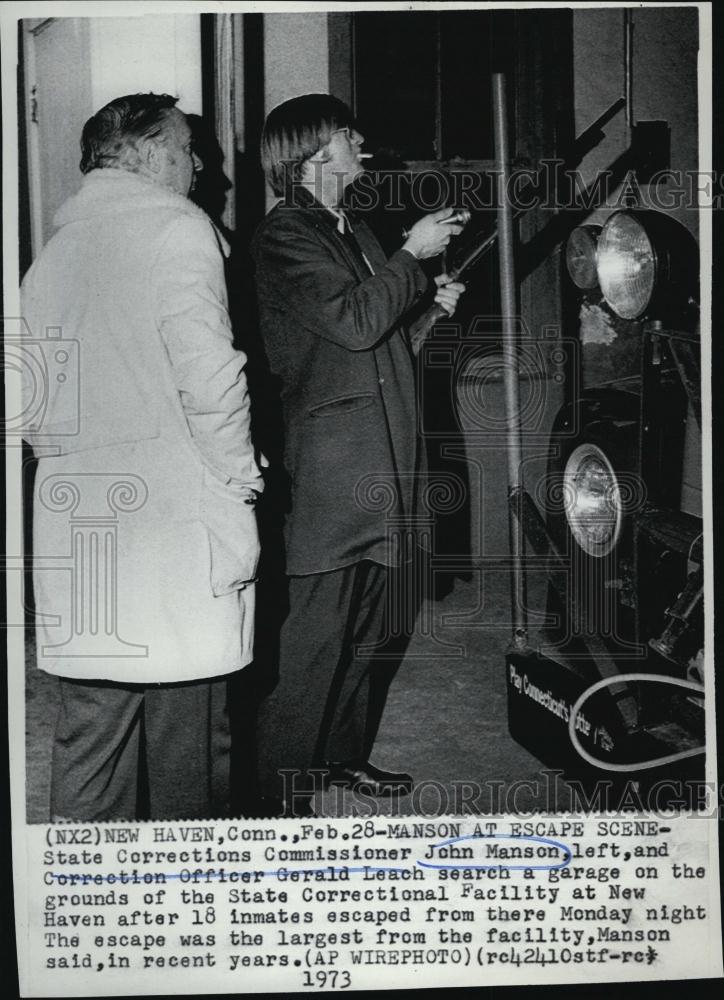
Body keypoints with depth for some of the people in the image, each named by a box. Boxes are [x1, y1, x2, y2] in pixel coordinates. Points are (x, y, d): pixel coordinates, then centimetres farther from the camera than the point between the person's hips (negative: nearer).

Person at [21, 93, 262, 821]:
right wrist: (239, 488, -6)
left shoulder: (55, 248, 16)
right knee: (185, 728, 3)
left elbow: (26, 401, 16)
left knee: (89, 727, 10)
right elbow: (208, 374, -15)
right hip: (173, 510, -6)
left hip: (76, 528, 7)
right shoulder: (176, 226, -4)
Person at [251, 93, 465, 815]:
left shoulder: (355, 230, 20)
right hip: (330, 464, -9)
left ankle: (346, 751, 30)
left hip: (382, 468, 9)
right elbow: (354, 321, -21)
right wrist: (413, 255, -11)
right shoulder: (283, 237, -9)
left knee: (370, 627, 15)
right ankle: (281, 791, 4)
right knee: (315, 633, -6)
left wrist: (432, 302, 12)